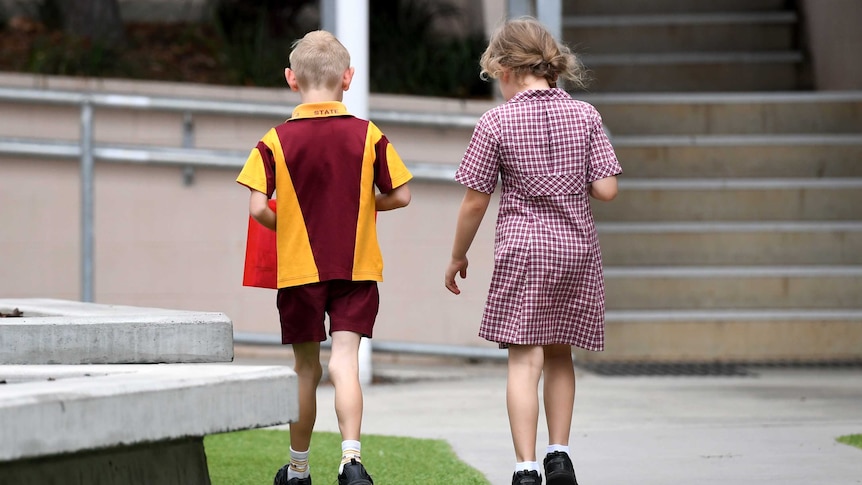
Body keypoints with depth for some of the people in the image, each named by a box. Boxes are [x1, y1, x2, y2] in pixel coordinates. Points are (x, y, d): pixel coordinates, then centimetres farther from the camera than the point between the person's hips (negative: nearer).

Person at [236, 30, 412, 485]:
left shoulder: (276, 141, -7)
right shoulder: (369, 136, -4)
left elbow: (258, 208, -12)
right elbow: (400, 195, -1)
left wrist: (285, 225, 9)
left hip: (299, 268, 0)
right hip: (356, 268, 0)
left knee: (306, 367, 12)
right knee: (345, 360, -4)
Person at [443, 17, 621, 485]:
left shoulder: (496, 122, -6)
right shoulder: (584, 115, 2)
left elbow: (475, 202, -3)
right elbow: (605, 189, -2)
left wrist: (457, 257, 10)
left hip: (522, 250, -4)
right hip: (577, 249, 4)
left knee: (524, 360, -5)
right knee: (559, 354, 17)